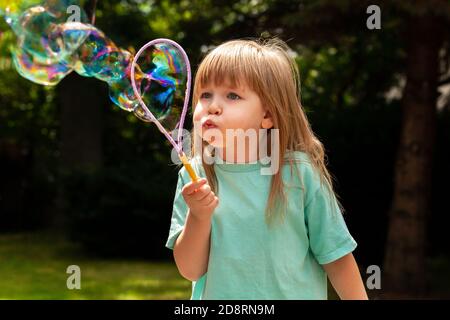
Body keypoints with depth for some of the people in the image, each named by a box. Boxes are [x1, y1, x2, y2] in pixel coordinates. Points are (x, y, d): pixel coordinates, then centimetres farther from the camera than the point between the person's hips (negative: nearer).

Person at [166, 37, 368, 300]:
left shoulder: (299, 173, -14)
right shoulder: (194, 177, -8)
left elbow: (335, 256, -6)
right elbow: (190, 269, -9)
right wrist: (198, 217, -23)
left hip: (293, 293, -1)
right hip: (218, 296, 2)